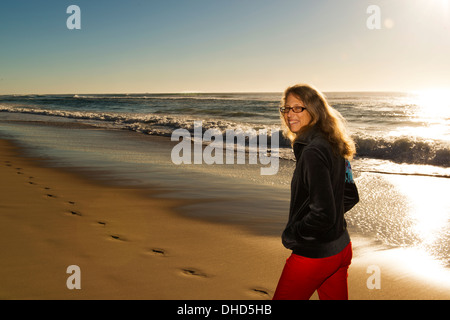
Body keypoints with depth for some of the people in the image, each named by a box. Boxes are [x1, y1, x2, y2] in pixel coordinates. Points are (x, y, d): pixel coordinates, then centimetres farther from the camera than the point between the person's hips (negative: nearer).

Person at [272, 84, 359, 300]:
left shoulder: (313, 152, -23)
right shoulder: (333, 147, 5)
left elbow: (323, 214, -28)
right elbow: (350, 197, 14)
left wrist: (291, 235, -14)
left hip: (314, 255, -9)